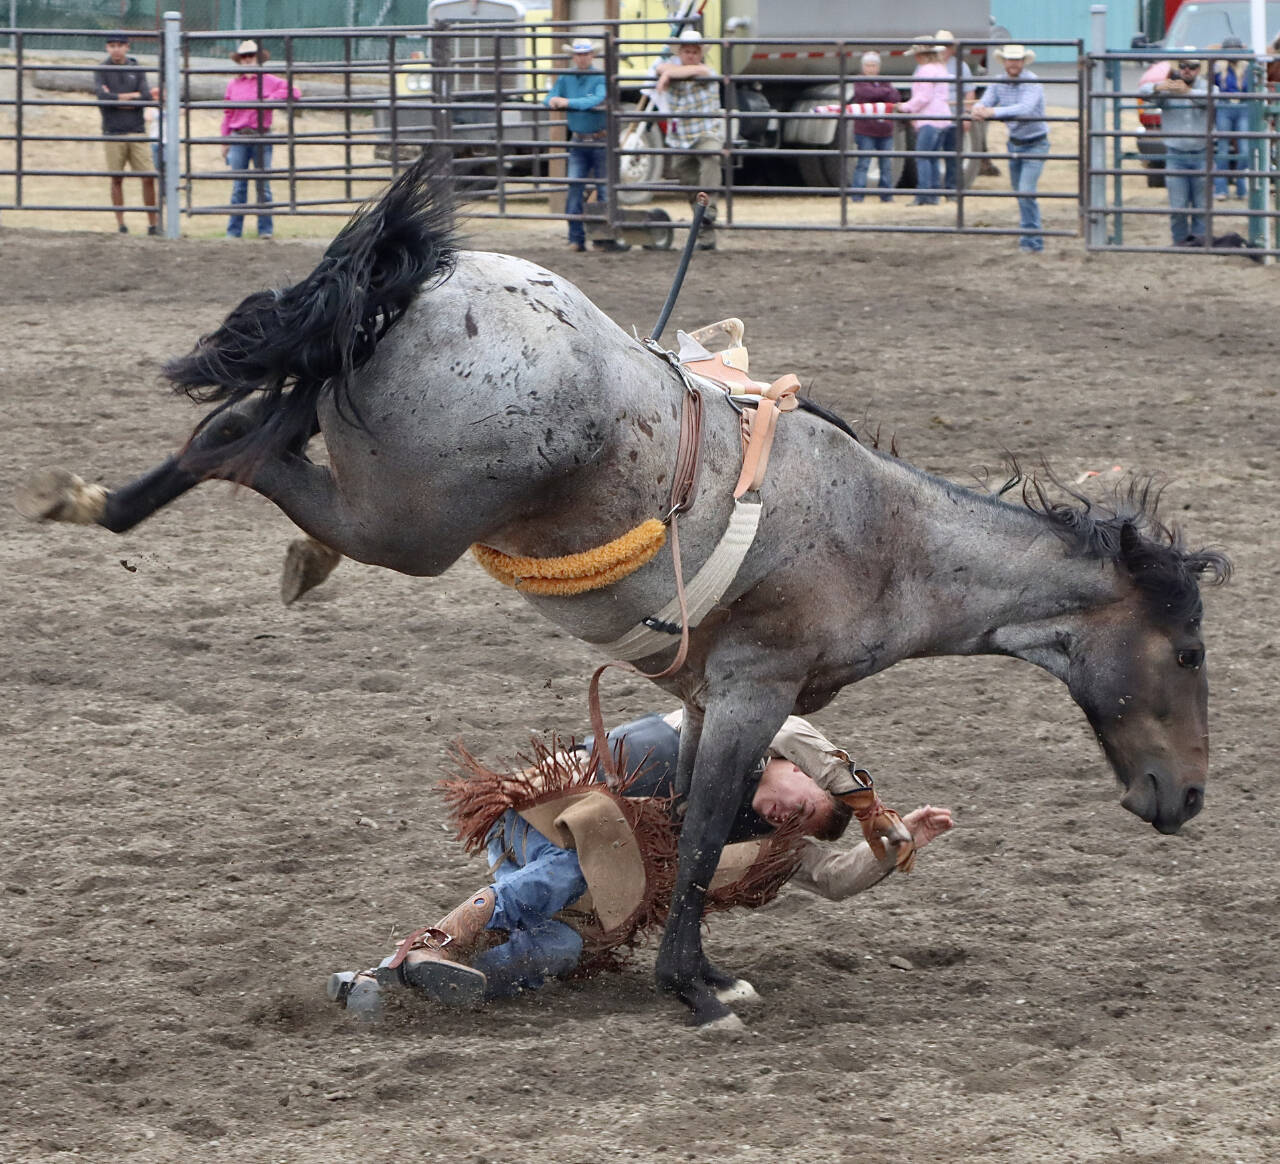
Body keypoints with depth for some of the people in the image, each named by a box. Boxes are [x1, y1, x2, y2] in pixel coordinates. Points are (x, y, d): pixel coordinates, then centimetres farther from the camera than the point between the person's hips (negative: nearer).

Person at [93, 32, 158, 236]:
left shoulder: (136, 69, 9)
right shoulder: (101, 70, 3)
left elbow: (145, 98, -2)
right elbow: (102, 97, -13)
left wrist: (116, 98, -7)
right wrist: (132, 96, -8)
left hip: (136, 131, 2)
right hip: (113, 133, -2)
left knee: (148, 178, -3)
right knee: (117, 179, 0)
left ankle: (153, 224, 4)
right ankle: (121, 225, 7)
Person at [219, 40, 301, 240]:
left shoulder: (269, 81, 4)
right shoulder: (233, 84, 11)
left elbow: (294, 92, -1)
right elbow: (228, 114, 13)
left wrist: (271, 99, -12)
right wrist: (225, 141, 10)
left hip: (261, 138, -1)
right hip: (238, 139, 1)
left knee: (263, 185, 0)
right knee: (238, 186, 1)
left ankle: (265, 229, 6)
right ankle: (234, 230, 4)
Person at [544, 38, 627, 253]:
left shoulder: (600, 78, -8)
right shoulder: (566, 78, 6)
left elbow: (597, 100, -25)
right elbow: (549, 100, 3)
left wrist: (568, 102, -31)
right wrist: (553, 101, -22)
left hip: (600, 141, -3)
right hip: (578, 142, 3)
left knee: (604, 190, 0)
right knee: (575, 188, -4)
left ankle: (603, 238, 6)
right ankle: (576, 238, 0)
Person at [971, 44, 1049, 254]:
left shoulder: (1032, 82, -21)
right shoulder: (998, 83, -1)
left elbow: (1025, 108, -36)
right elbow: (986, 102, -12)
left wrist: (994, 112, -47)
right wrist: (979, 109, -38)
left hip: (1034, 144, -7)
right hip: (1015, 143, 7)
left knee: (1026, 192, -16)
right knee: (1018, 191, 17)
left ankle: (1033, 241, -11)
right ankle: (1028, 231, 35)